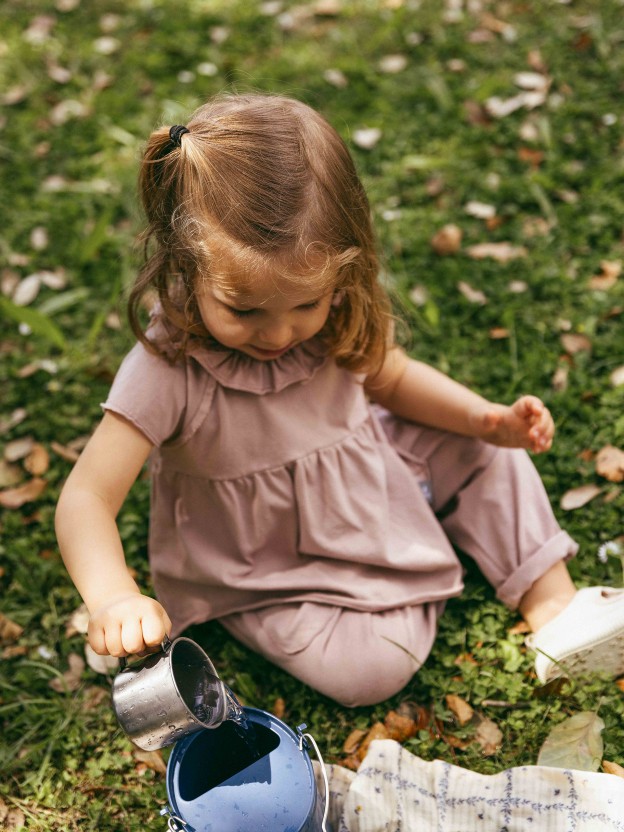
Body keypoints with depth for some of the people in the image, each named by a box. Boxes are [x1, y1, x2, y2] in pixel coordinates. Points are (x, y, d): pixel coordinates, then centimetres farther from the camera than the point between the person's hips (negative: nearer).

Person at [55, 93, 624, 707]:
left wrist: (486, 419, -9)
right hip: (271, 575, -5)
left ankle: (551, 604, 8)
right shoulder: (166, 368, -31)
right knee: (368, 671, -21)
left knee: (482, 451, -2)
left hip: (366, 471, 5)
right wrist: (113, 598, -52)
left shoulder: (336, 317, -15)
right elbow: (87, 497, -32)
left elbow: (388, 376, 6)